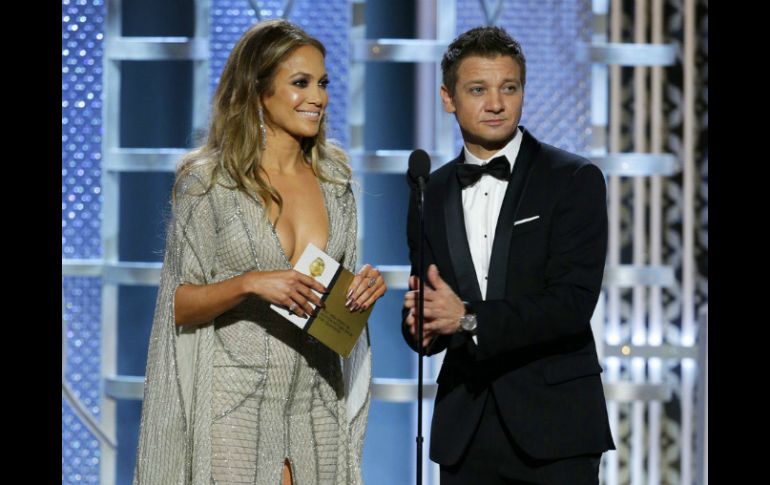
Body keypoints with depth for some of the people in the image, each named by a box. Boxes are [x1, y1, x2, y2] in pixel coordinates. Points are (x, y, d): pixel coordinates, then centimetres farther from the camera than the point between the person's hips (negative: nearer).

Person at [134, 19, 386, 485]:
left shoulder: (334, 178, 9)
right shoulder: (208, 180, -5)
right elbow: (180, 306, -5)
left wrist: (365, 289, -3)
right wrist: (250, 284, -22)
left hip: (317, 406, 4)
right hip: (237, 406, -4)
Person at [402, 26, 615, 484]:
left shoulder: (574, 179, -4)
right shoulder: (431, 193, 11)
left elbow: (573, 303, -13)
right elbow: (420, 310, 13)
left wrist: (468, 319, -20)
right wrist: (422, 324, -11)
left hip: (553, 424, -4)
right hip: (465, 427, 4)